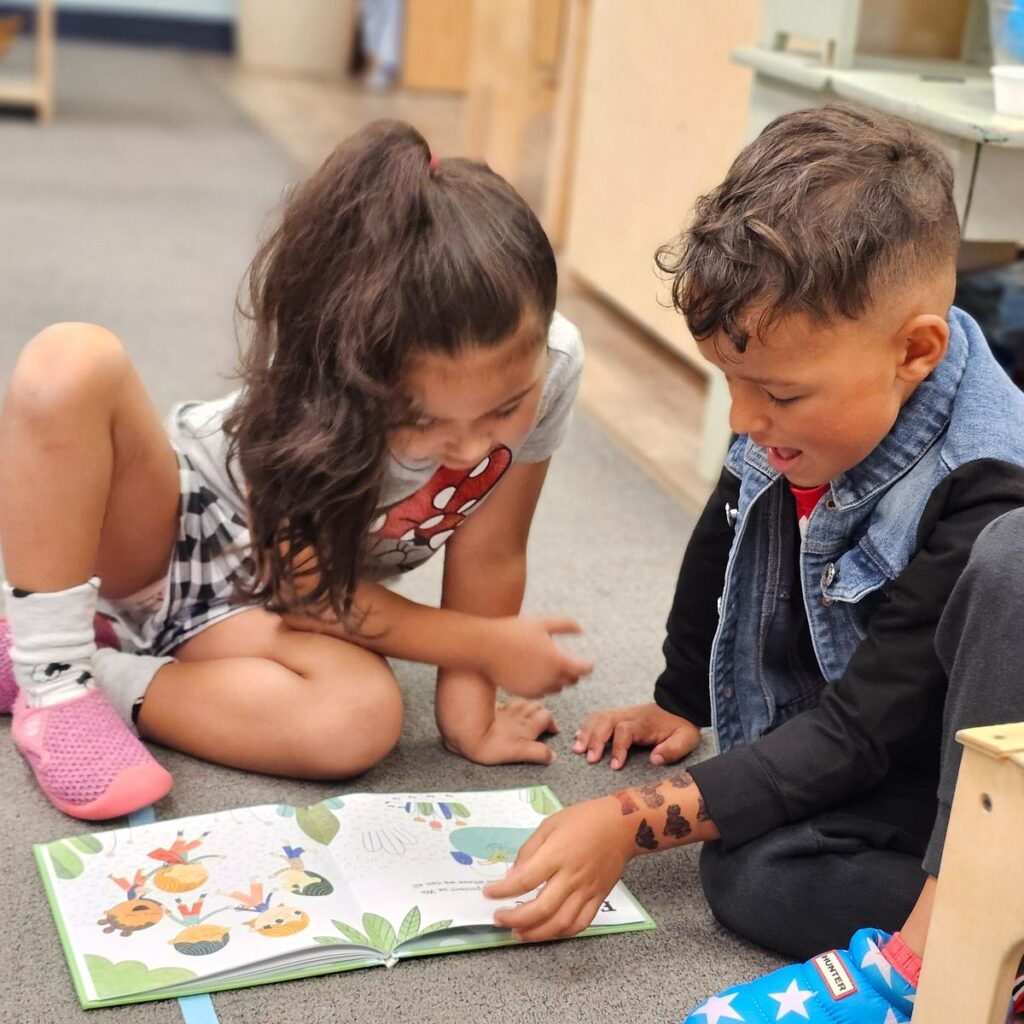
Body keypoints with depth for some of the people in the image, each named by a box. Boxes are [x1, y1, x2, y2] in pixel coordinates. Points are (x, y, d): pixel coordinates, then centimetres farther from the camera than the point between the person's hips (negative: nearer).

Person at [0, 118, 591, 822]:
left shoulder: (549, 363, -26)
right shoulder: (319, 389, -32)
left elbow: (489, 554, -13)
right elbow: (301, 582, -21)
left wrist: (469, 711, -12)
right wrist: (490, 644, -18)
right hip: (165, 526, -2)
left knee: (363, 720, -32)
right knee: (71, 366, -33)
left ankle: (103, 677, -15)